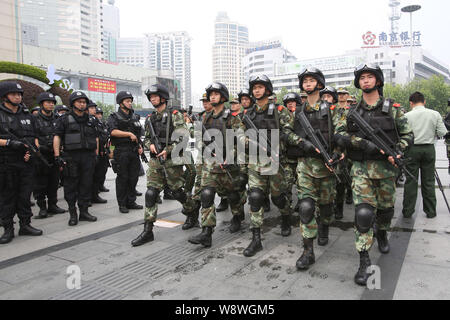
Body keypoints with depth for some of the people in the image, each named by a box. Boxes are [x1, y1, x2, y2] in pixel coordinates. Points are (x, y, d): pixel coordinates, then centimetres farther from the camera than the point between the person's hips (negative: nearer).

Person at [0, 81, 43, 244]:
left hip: (25, 162, 4)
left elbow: (33, 137, 17)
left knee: (25, 195, 9)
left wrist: (30, 150, 1)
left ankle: (25, 225, 19)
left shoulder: (27, 115, 13)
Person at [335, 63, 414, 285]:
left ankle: (382, 233, 49)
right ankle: (364, 262, -3)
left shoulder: (392, 109, 3)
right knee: (363, 212, -10)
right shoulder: (353, 111, 6)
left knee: (386, 208, 16)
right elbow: (339, 134, -7)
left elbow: (408, 135, 6)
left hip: (385, 168, 1)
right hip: (361, 169, -1)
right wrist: (366, 144, -19)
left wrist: (397, 152, -13)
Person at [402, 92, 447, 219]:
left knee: (411, 181, 5)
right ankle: (431, 212, 17)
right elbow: (442, 133, 0)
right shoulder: (435, 114, -1)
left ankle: (407, 211, 11)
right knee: (428, 182, 10)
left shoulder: (407, 116, -7)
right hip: (429, 149, 2)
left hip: (412, 149, -2)